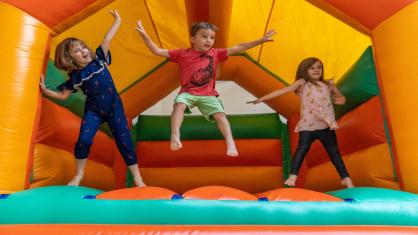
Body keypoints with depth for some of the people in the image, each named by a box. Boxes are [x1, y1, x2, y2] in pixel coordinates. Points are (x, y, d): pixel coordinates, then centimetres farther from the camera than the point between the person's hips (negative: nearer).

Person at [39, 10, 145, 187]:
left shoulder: (98, 59, -1)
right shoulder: (75, 76, -1)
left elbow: (107, 39, -5)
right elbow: (63, 96, 7)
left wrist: (117, 20, -4)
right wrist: (45, 90, -5)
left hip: (114, 106, -1)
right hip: (93, 110, 1)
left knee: (124, 139, -3)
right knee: (84, 140, -12)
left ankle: (137, 178, 4)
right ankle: (79, 174, 15)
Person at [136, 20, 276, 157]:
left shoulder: (215, 53, 5)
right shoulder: (182, 54, 0)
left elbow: (238, 48, 4)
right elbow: (157, 51, -1)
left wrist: (261, 40, 1)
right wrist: (144, 35, -14)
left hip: (208, 94, 2)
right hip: (187, 92, -1)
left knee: (220, 114, -19)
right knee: (179, 104, -32)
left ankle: (230, 143, -19)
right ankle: (175, 136, -38)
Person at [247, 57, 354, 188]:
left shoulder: (328, 84, 14)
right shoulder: (302, 83, 2)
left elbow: (341, 97, 29)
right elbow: (283, 91, -9)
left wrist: (341, 100, 3)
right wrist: (263, 98, -17)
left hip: (327, 125, 4)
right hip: (308, 125, -3)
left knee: (334, 151, 11)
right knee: (302, 149, -10)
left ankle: (345, 178, 22)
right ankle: (292, 177, -7)